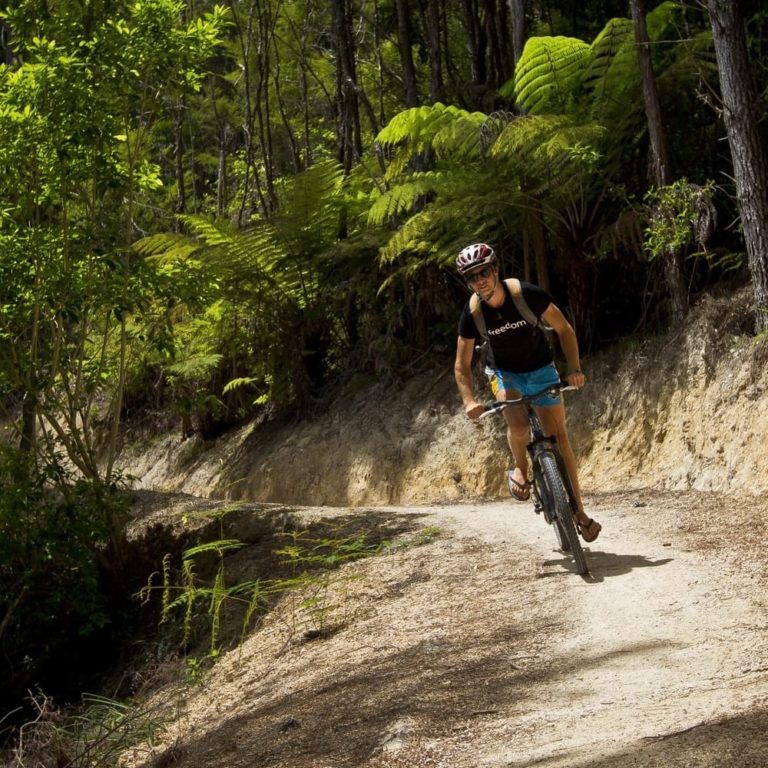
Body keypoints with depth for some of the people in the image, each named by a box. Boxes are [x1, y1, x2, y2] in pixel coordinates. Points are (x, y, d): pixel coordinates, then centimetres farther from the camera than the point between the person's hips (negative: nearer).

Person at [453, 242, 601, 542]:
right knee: (518, 426, -29)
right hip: (504, 372, 0)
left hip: (540, 369, 0)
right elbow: (462, 365, -13)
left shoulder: (528, 295, -26)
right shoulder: (472, 313, -21)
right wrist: (469, 400, -29)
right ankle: (520, 470, 4)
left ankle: (579, 511, 3)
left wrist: (574, 368, -26)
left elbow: (564, 329, -14)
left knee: (558, 436, -5)